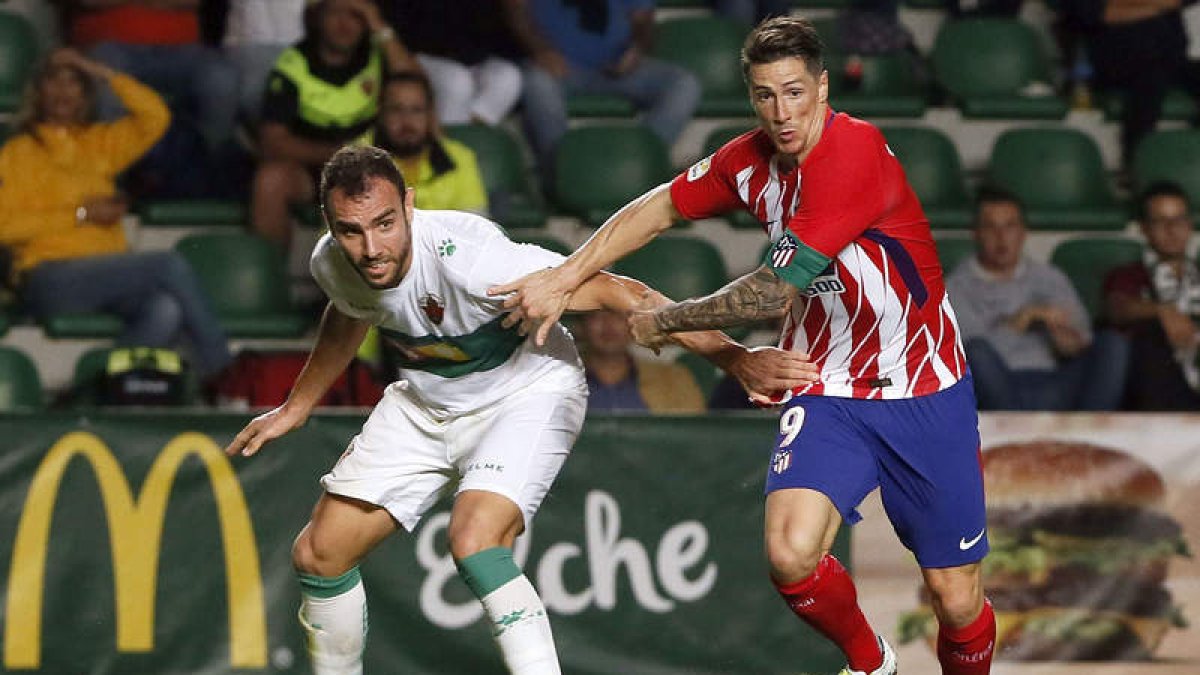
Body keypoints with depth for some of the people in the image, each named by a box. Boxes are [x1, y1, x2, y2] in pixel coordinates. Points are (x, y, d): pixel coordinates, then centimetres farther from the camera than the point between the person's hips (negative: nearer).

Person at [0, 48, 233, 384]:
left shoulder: (99, 143, 25)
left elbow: (155, 116, 13)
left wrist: (102, 72, 12)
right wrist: (81, 215, -6)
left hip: (109, 275, 5)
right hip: (52, 278, -5)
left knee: (167, 310, -32)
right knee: (170, 265, -25)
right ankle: (219, 370, -19)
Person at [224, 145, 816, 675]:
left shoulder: (466, 256, -37)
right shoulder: (331, 264, -17)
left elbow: (621, 294, -35)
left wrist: (732, 357, -39)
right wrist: (297, 406, 23)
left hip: (525, 394, -7)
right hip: (424, 404, 7)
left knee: (474, 542, -32)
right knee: (319, 552, 4)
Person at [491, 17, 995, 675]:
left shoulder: (855, 154, -23)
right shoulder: (752, 159, -1)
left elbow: (772, 296, -20)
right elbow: (660, 207, 16)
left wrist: (663, 322, -5)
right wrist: (560, 280, 6)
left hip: (925, 397, -4)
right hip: (826, 392, 4)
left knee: (957, 602, -3)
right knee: (791, 554, -22)